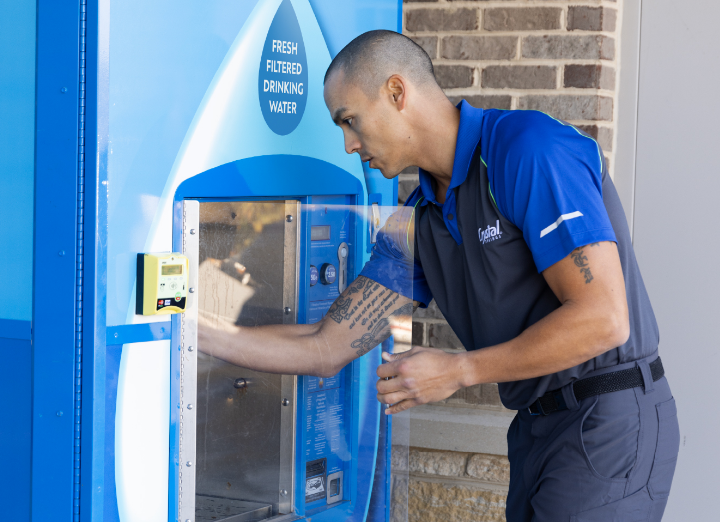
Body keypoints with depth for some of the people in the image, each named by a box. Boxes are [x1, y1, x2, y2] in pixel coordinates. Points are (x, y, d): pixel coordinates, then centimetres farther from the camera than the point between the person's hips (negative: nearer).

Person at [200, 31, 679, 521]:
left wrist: (459, 370, -15)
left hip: (609, 424, -8)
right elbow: (326, 348, 9)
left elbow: (602, 319, -22)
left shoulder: (532, 146, -16)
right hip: (538, 426, 8)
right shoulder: (416, 224, 9)